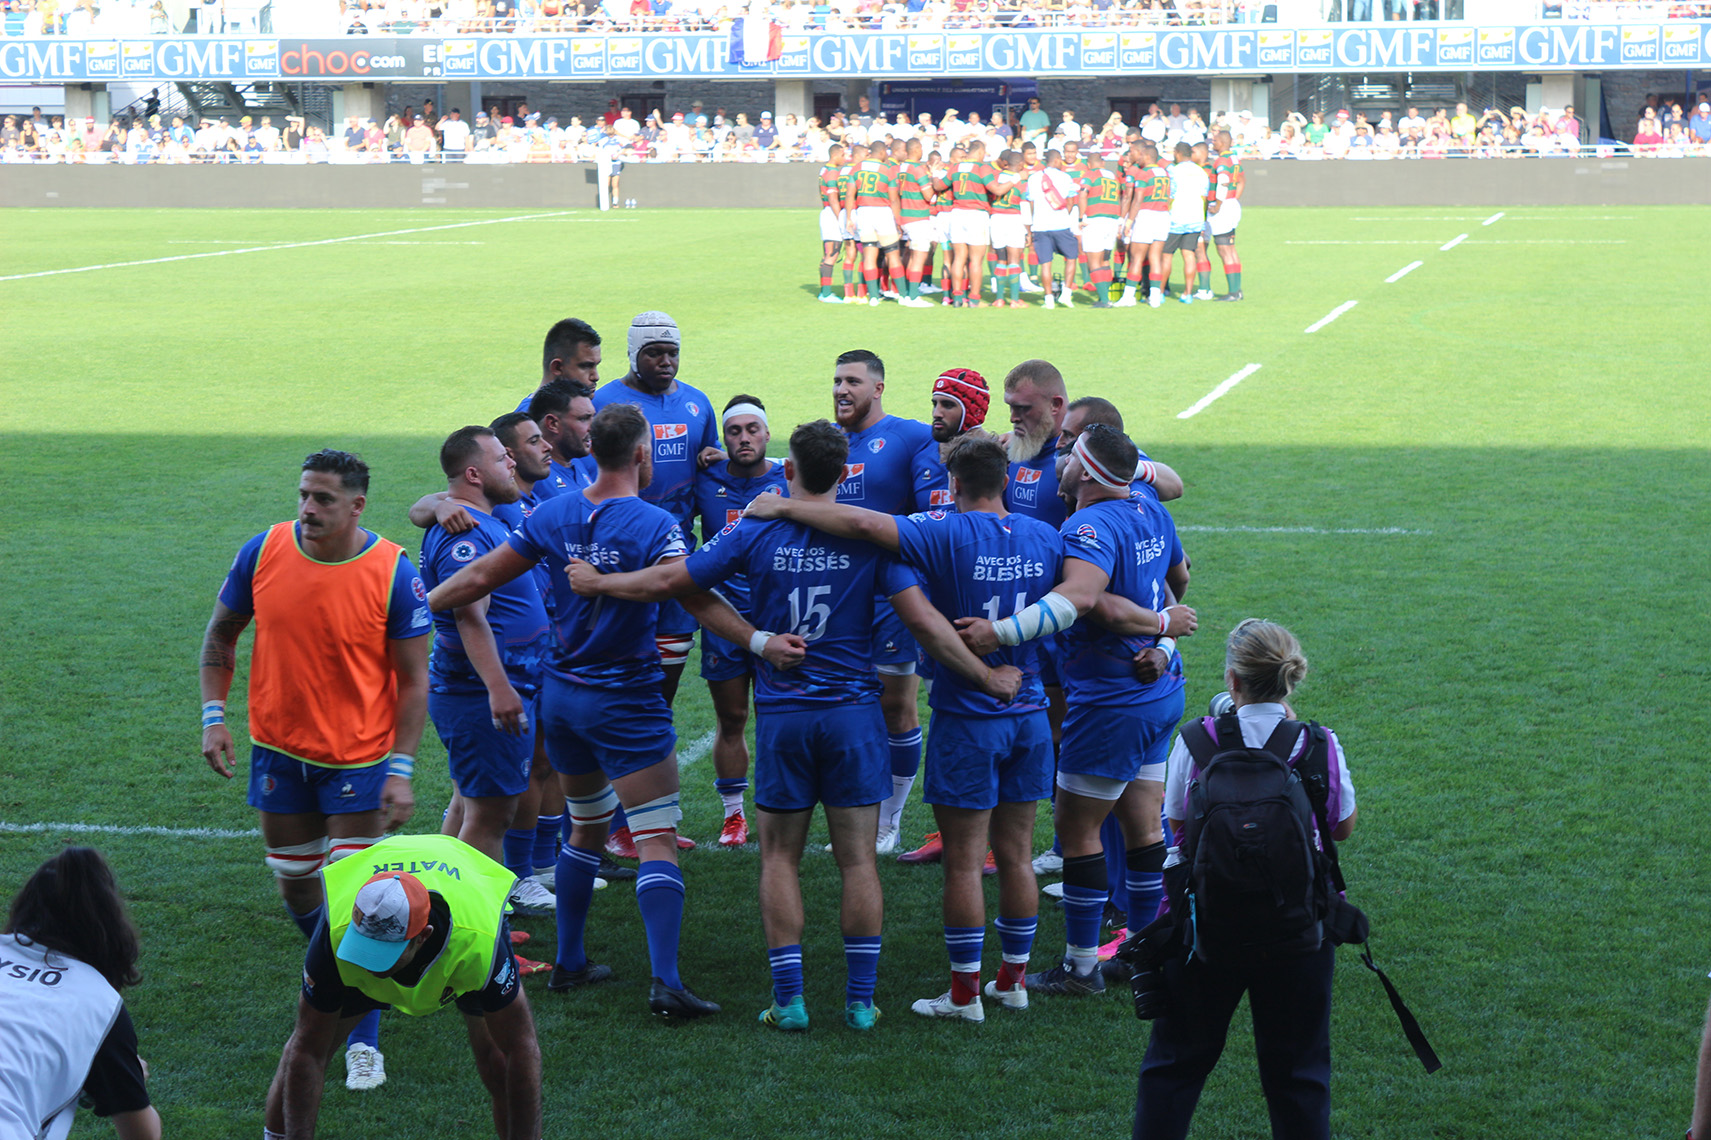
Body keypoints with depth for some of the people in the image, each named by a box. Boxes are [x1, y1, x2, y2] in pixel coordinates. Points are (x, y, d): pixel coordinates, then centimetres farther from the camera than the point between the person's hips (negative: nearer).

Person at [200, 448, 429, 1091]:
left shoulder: (392, 574, -16)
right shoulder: (263, 553, -8)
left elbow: (413, 680, -10)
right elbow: (221, 634, 7)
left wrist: (401, 770, -15)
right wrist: (213, 715, -2)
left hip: (359, 757, -4)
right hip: (278, 749, 4)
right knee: (295, 884, 15)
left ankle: (363, 1040, 6)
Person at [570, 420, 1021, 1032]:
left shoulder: (755, 533, -4)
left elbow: (667, 581, 0)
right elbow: (922, 619, -11)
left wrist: (595, 582, 17)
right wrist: (987, 677, -2)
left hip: (781, 714, 0)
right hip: (853, 712, 0)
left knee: (780, 857, 9)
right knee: (857, 859, 5)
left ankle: (788, 999, 6)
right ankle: (860, 999, 7)